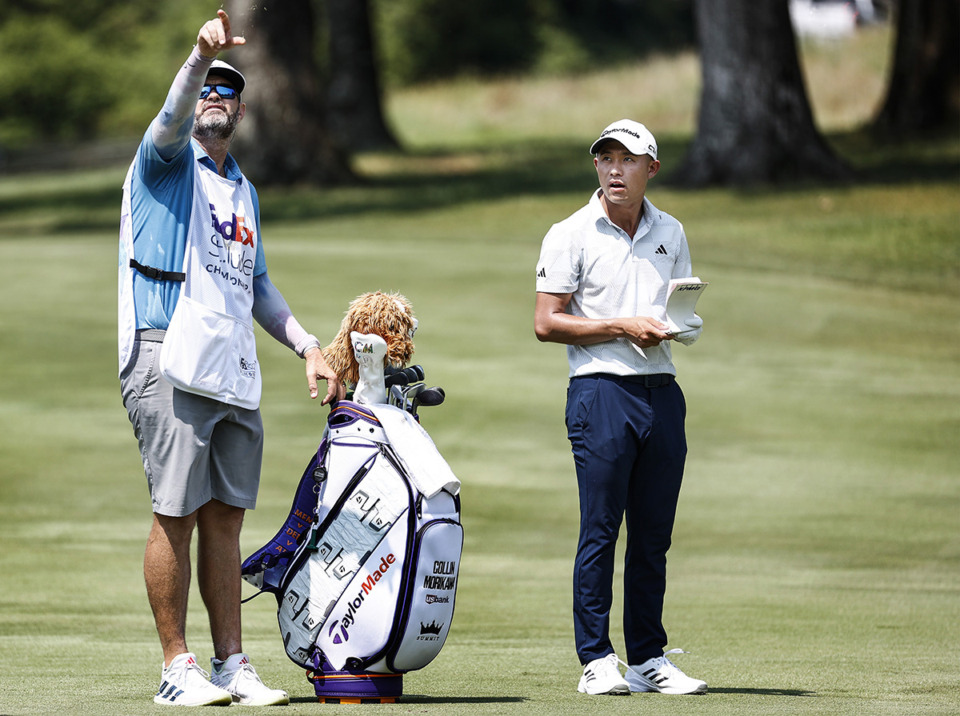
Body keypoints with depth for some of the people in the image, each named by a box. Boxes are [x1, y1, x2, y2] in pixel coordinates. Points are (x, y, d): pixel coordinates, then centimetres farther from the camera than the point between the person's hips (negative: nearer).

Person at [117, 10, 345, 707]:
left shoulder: (242, 191, 24)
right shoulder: (167, 161, 4)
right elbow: (173, 119, -19)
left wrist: (308, 345, 21)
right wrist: (200, 57, -38)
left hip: (236, 374, 7)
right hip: (170, 362, -7)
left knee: (225, 517, 7)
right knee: (178, 515, -7)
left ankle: (232, 664, 10)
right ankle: (178, 668, -4)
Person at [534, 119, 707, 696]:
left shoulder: (671, 234, 14)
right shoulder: (570, 235, -2)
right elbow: (547, 323, -6)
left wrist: (683, 327, -2)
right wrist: (622, 327, -14)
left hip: (663, 390, 5)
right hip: (602, 390, -5)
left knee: (654, 535, 7)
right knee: (600, 530, -6)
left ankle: (648, 659, 12)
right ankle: (596, 660, -3)